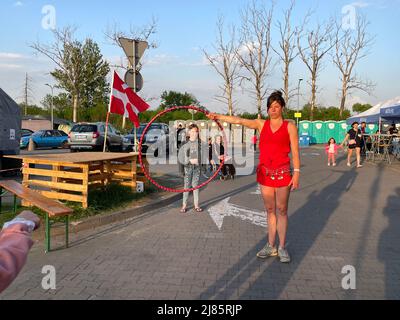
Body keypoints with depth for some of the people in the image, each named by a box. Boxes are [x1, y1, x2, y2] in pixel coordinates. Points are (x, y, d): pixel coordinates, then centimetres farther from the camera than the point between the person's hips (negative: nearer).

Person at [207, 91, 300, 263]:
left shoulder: (290, 126, 0)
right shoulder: (261, 124, 8)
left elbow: (295, 152, -3)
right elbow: (239, 120, 0)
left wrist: (296, 172, -9)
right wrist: (218, 116, -8)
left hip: (282, 172, -3)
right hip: (265, 171, 3)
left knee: (281, 210, 3)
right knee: (270, 210, 11)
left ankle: (282, 248, 14)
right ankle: (271, 246, 20)